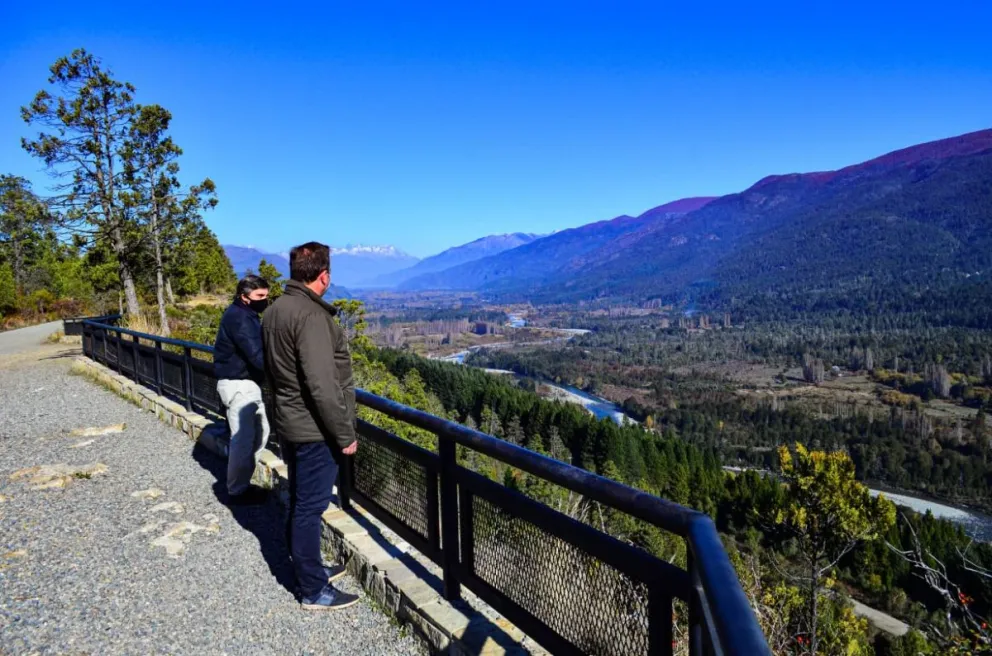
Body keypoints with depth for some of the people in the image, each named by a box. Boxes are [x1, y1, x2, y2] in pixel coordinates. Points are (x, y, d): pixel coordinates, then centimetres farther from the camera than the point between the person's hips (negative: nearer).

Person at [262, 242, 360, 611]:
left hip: (290, 425, 10)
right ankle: (314, 591, 16)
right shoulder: (311, 315, -22)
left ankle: (308, 570, 36)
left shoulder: (275, 310, 8)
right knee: (310, 507, 2)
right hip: (315, 430, -10)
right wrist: (345, 434, -17)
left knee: (300, 503, 20)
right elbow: (322, 385, -26)